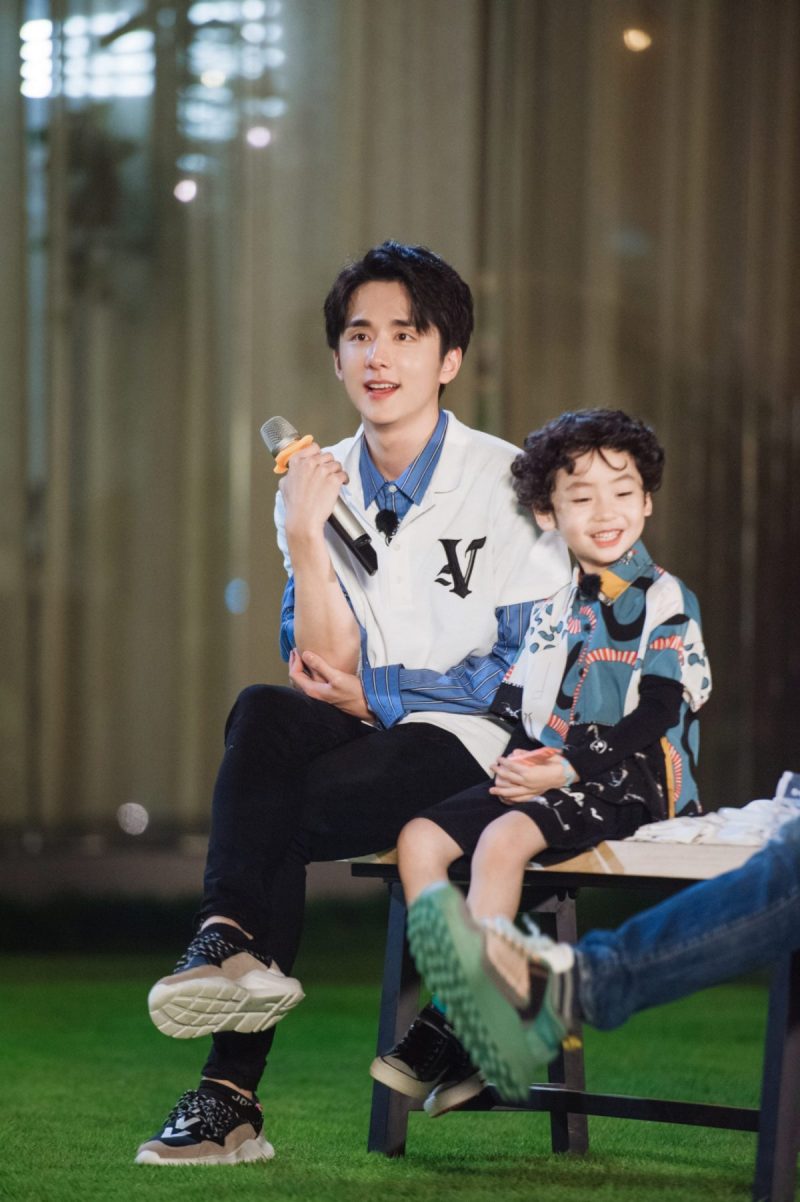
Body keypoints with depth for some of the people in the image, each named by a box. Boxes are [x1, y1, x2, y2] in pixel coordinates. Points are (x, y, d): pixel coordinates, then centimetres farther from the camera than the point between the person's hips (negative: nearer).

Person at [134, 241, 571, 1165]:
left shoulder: (506, 484, -3)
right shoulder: (317, 483, 9)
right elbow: (325, 669, 2)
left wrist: (373, 692, -7)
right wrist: (305, 542, -13)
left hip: (469, 745, -4)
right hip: (357, 740, 4)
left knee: (275, 818, -29)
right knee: (263, 714, -30)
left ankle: (230, 1095, -29)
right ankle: (235, 949, -36)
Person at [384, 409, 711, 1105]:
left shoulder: (665, 602, -1)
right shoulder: (550, 608, 18)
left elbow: (651, 723, -10)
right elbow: (514, 708, 19)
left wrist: (564, 770, -18)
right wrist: (516, 760, -2)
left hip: (628, 786, -7)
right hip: (540, 779, 7)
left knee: (502, 837, -31)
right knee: (419, 837, -12)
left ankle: (477, 993, -32)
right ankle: (460, 1019, -19)